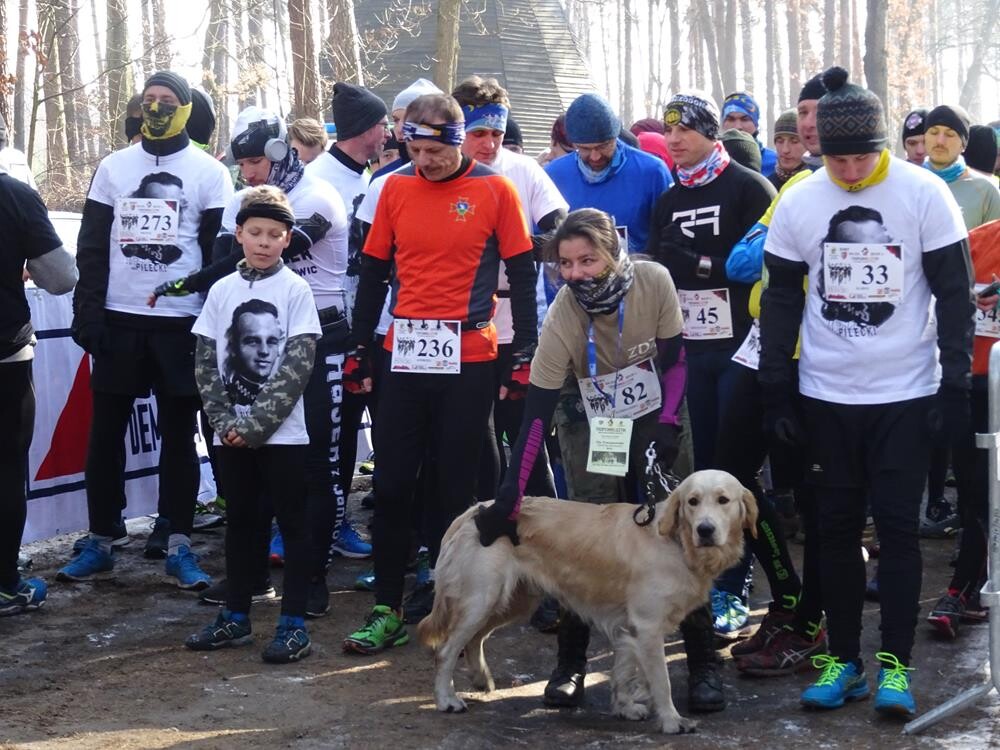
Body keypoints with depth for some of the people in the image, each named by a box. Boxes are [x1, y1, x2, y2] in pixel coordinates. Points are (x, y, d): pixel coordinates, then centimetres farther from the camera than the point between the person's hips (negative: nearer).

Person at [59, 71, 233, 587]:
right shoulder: (113, 168, 7)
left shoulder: (208, 173, 1)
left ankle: (177, 545, 9)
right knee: (105, 433, 6)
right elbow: (91, 247, 7)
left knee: (178, 435, 3)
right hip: (118, 319, 2)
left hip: (181, 322, -2)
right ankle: (100, 541, 15)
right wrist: (87, 311, -2)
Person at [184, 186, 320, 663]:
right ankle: (236, 616, 22)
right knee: (240, 521, 12)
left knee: (292, 523, 2)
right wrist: (225, 421, -8)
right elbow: (205, 363, 5)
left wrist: (256, 423, -16)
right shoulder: (222, 291, 6)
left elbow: (298, 366, -11)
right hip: (231, 433, 4)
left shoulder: (295, 290, -5)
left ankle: (294, 623, 7)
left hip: (282, 433, -4)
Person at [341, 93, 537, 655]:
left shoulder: (495, 191, -3)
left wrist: (526, 351, -4)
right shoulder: (396, 188, 6)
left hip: (469, 359, -3)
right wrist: (359, 348, 9)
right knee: (392, 486, 4)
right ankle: (387, 612, 12)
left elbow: (523, 274, 0)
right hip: (405, 355, 3)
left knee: (456, 489, 5)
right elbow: (373, 271, 11)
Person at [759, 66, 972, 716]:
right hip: (825, 397, 3)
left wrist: (956, 383, -7)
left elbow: (954, 294, -3)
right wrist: (776, 392, 4)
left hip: (905, 394, -2)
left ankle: (895, 663, 9)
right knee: (837, 528, 8)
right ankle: (843, 658, 17)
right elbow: (781, 299, 7)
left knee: (898, 528, 1)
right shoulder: (798, 203, 0)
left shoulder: (924, 194, -7)